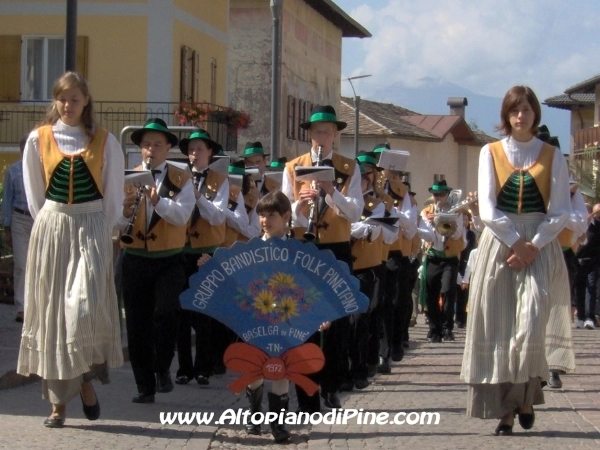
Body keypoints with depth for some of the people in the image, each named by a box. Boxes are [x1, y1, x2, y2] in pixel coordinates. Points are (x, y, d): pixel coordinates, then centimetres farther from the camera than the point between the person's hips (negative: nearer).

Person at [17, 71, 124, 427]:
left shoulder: (105, 142, 3)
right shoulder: (39, 139, 5)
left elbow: (114, 194, 6)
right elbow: (34, 193, 11)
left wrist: (101, 232, 1)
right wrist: (48, 225, 6)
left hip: (92, 229, -1)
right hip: (50, 230, 2)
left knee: (86, 307, -18)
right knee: (52, 312, 2)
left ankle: (86, 378, 5)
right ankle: (59, 400, 7)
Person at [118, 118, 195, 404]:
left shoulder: (181, 179, 1)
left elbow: (182, 215, -15)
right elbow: (117, 223, -2)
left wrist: (157, 200, -29)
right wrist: (126, 208, -23)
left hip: (169, 260, -2)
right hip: (135, 259, 2)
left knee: (166, 312, -22)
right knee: (137, 324, 4)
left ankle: (163, 368, 1)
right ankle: (145, 386, 15)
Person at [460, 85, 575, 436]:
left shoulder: (552, 156, 6)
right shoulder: (491, 153, 6)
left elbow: (561, 211, 0)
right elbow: (487, 208, -2)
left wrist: (532, 245, -11)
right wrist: (515, 242, -12)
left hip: (540, 246, -1)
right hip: (500, 243, 1)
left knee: (530, 325, -15)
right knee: (499, 327, -4)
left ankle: (526, 397, 3)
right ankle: (505, 408, -1)